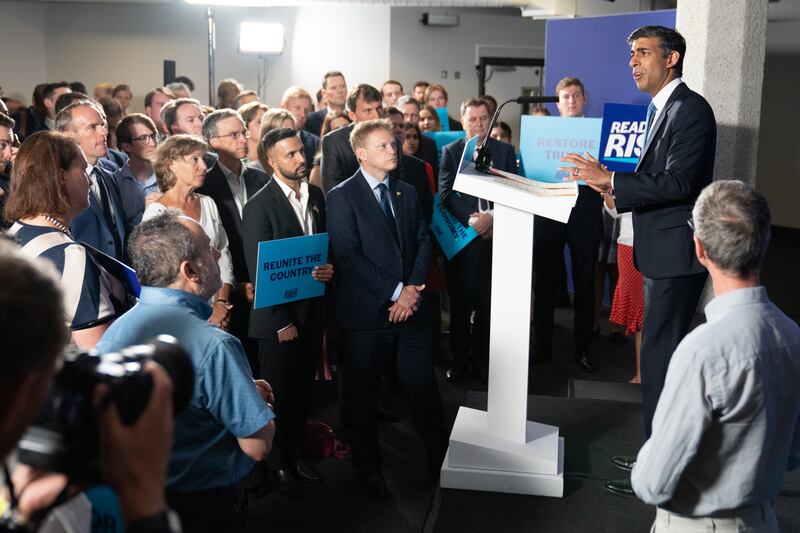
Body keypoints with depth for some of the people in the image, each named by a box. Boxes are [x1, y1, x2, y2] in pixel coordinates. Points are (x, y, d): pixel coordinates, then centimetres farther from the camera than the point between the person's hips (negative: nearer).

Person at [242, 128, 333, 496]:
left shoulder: (316, 196, 6)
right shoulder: (259, 206, -14)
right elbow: (258, 271, -14)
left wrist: (328, 268, -7)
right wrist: (281, 322, -15)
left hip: (312, 312, 6)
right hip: (279, 318, -6)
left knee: (303, 390, 16)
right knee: (279, 395, 7)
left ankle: (295, 455, 33)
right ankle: (278, 465, 24)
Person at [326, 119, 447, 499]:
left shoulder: (407, 193, 13)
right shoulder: (342, 196, -6)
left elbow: (423, 241, 9)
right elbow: (348, 255, -14)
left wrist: (413, 288, -7)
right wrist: (395, 292, -15)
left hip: (410, 307, 4)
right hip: (367, 312, -4)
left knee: (423, 386, 7)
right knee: (363, 393, 8)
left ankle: (440, 457, 21)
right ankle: (368, 468, 25)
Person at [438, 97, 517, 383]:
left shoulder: (505, 151, 9)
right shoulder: (450, 151, 6)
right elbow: (446, 194, -3)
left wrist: (492, 217, -11)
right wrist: (472, 221, -14)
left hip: (494, 236, 1)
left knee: (488, 303, 3)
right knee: (460, 303, 4)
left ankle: (482, 360, 14)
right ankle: (459, 360, 16)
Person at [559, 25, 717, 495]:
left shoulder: (690, 108, -13)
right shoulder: (664, 109, 17)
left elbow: (677, 182, -23)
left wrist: (610, 180, -24)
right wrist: (616, 186, 5)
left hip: (676, 254, -10)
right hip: (661, 253, 10)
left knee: (660, 357, -5)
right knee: (662, 355, 16)